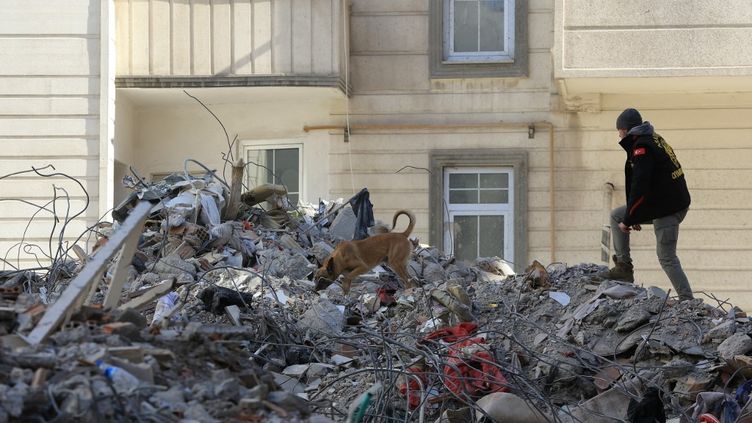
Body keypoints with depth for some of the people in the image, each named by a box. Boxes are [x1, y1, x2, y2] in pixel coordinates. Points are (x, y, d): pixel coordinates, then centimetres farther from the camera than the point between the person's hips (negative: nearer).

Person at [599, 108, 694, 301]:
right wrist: (635, 217, 25)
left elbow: (639, 188, -23)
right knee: (616, 215, 17)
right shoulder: (654, 140, 16)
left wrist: (628, 220, -14)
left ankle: (687, 300, -6)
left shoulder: (641, 148, -16)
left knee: (667, 257, -7)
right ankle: (623, 267, 14)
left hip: (666, 209, -10)